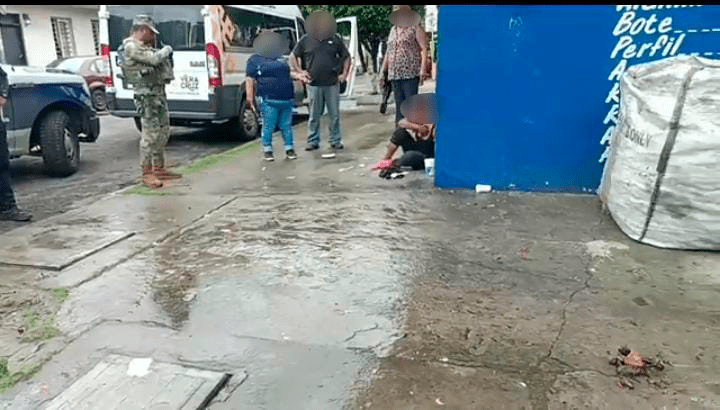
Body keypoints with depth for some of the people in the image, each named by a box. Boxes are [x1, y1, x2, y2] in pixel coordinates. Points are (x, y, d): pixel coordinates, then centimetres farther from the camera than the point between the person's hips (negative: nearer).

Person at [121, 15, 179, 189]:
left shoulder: (143, 46, 19)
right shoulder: (131, 46, -12)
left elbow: (156, 58, 26)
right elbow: (154, 59, -19)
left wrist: (165, 55, 8)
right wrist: (166, 50, -3)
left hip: (159, 93, 10)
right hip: (147, 96, -10)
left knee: (163, 132, 13)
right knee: (150, 134, -9)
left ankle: (159, 169, 21)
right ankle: (147, 174, -2)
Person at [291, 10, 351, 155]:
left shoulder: (335, 39, 7)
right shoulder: (306, 40, 6)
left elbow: (346, 56, 15)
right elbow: (293, 57, 13)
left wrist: (345, 73, 3)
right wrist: (300, 71, 1)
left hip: (332, 84, 1)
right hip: (314, 84, 0)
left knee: (334, 114, 3)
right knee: (314, 115, 4)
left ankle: (335, 141, 14)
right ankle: (313, 141, 13)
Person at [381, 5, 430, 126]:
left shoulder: (415, 28, 2)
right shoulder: (393, 30, 21)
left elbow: (424, 49, -5)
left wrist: (423, 69, -16)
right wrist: (384, 70, 20)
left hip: (410, 74, -6)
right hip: (394, 75, 6)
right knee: (399, 104, 9)